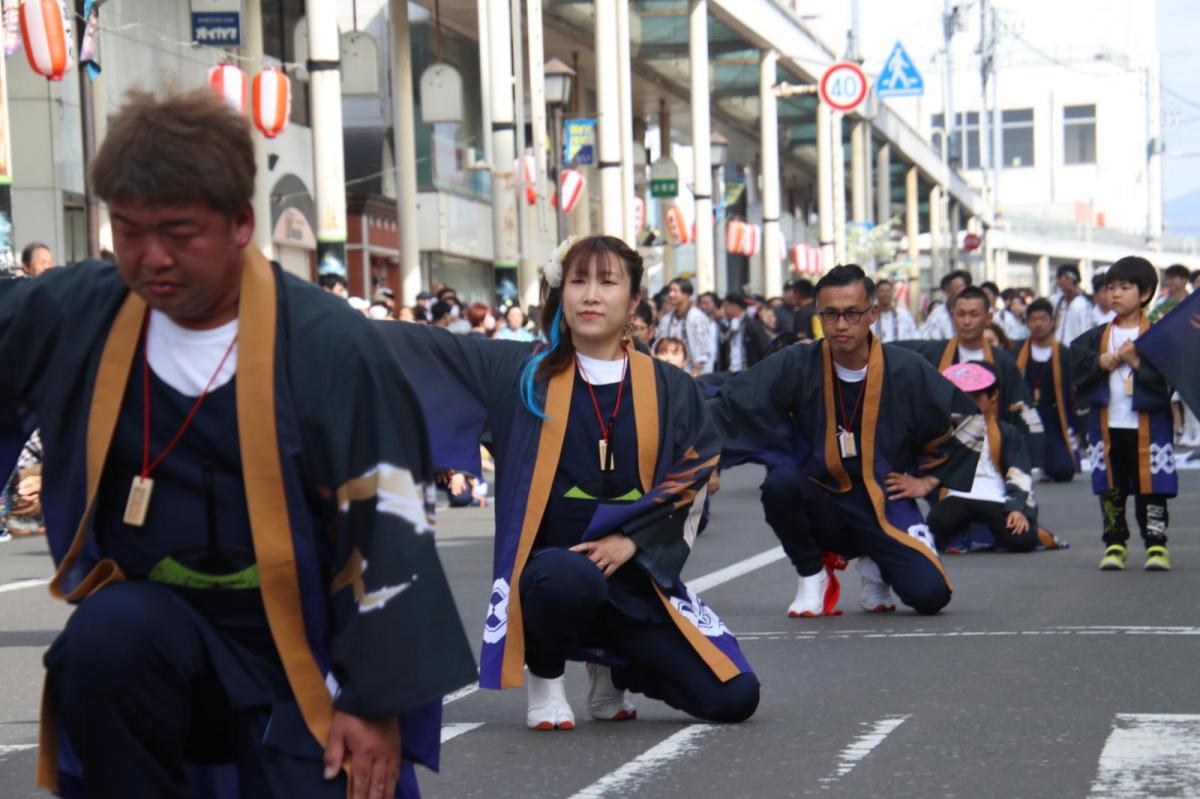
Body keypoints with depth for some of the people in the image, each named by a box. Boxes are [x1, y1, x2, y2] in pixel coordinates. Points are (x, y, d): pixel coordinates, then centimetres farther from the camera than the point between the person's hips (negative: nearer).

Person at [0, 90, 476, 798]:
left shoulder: (330, 348, -13)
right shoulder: (70, 318, -5)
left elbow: (385, 532, -9)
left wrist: (378, 701, -10)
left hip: (304, 652, -1)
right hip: (147, 629, 2)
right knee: (105, 635, -31)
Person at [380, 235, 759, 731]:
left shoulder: (670, 390, 3)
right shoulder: (522, 373, 0)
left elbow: (692, 481, 4)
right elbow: (422, 349, 0)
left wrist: (631, 541, -10)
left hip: (638, 575, 2)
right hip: (549, 572, -2)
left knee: (733, 699, -11)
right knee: (570, 579, -40)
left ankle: (613, 666, 21)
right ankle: (544, 677, -3)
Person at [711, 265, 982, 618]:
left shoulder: (907, 370, -9)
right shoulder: (797, 366, -11)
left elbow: (969, 420, 5)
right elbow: (730, 406, -14)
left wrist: (928, 480, 3)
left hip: (885, 507, 0)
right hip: (821, 504, 0)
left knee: (930, 595, -21)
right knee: (780, 482, -33)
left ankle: (874, 567, 17)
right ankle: (813, 575, -3)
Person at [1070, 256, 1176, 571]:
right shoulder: (1097, 337, 9)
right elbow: (1077, 364, 1)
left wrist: (1138, 362, -16)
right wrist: (1102, 362, -12)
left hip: (1147, 426, -4)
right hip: (1108, 425, 4)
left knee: (1151, 488, 0)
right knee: (1110, 489, 8)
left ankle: (1156, 543, 8)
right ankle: (1115, 543, 17)